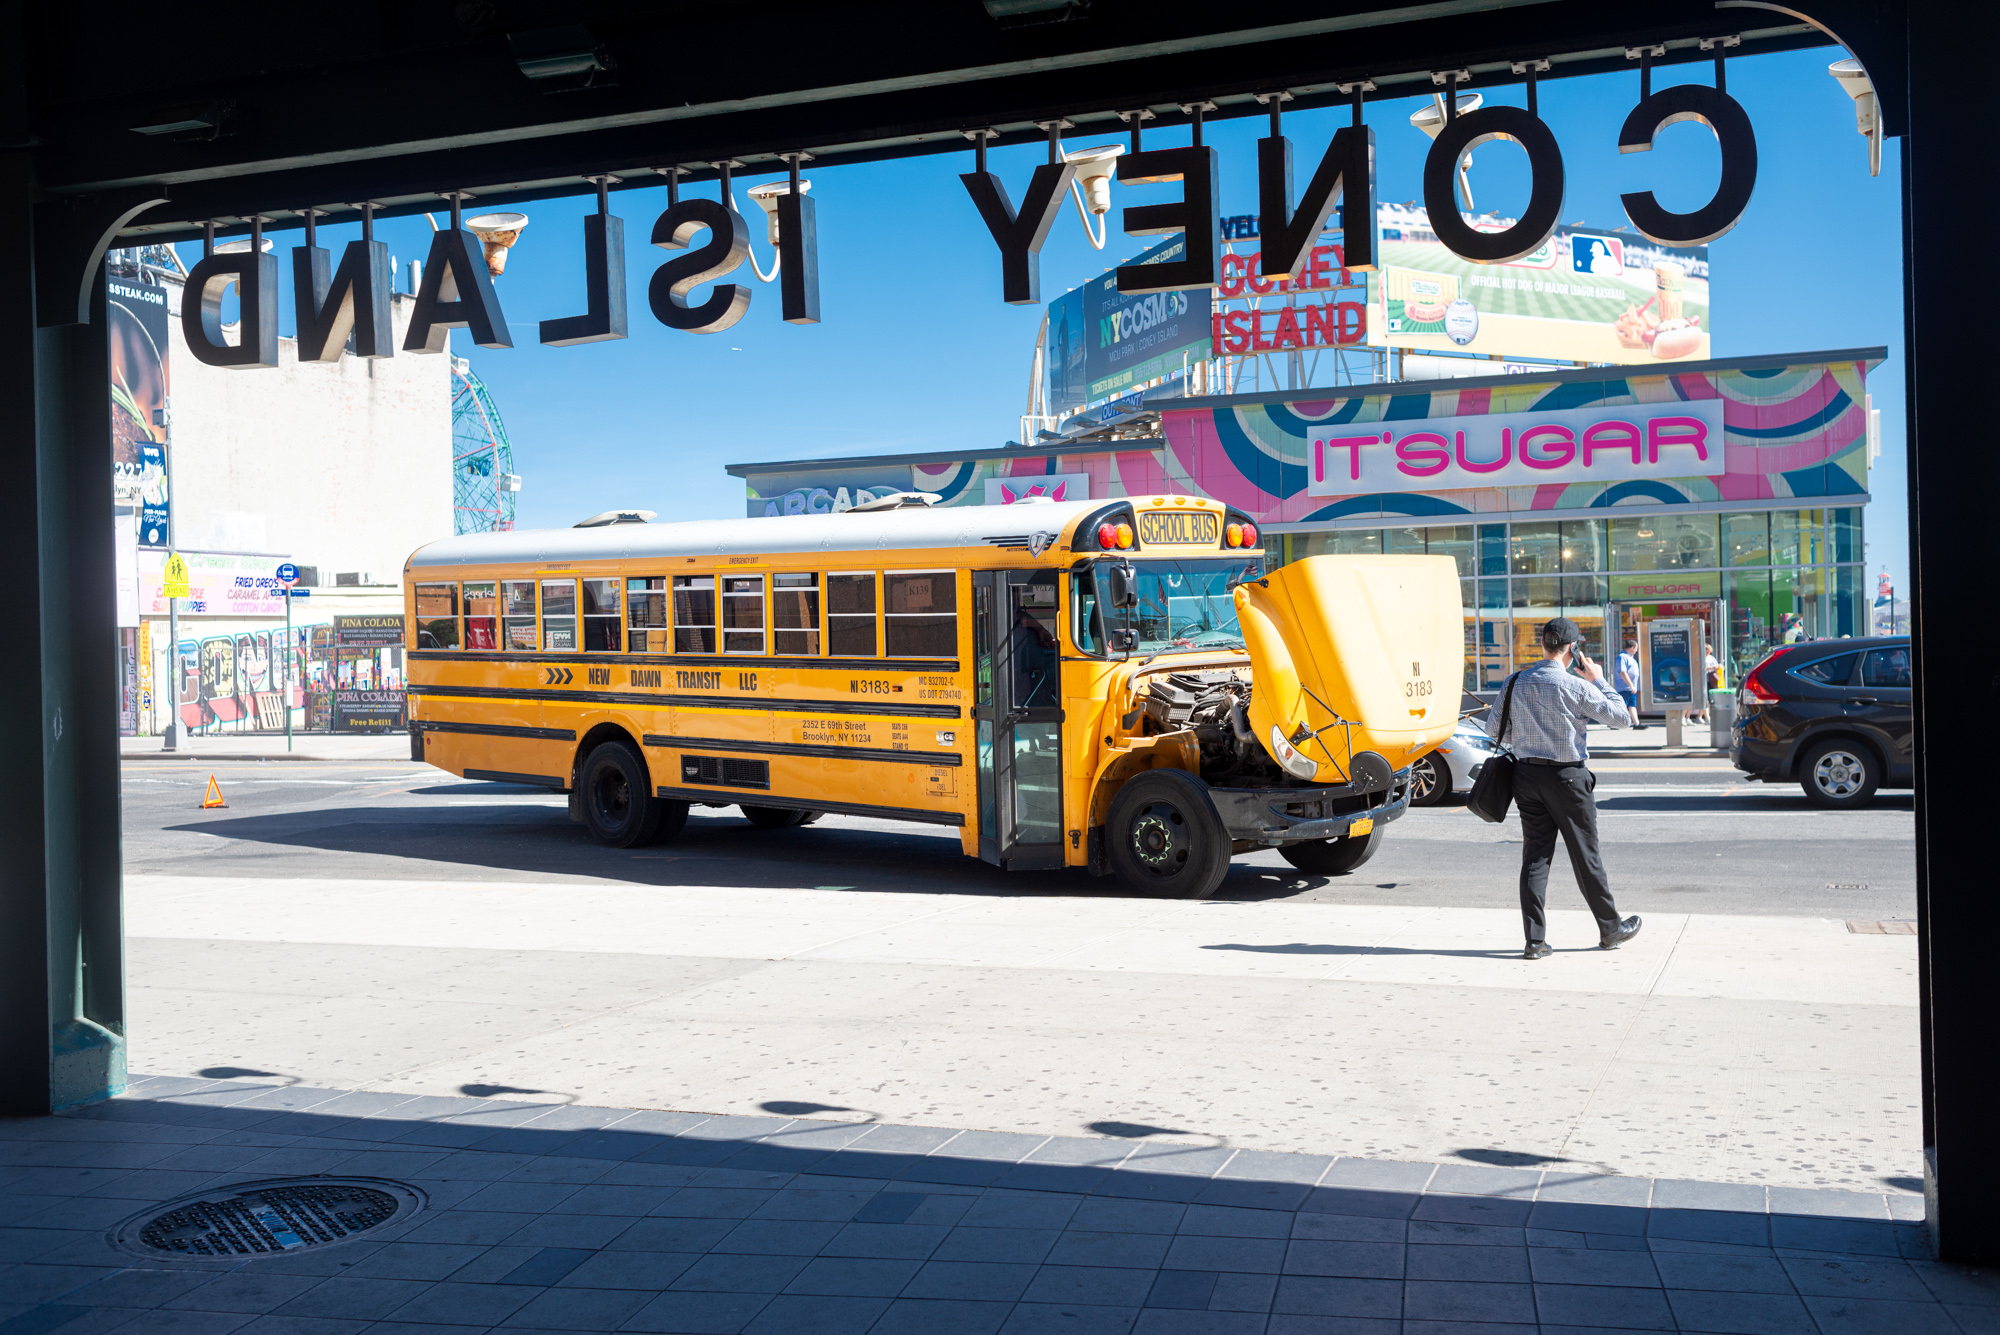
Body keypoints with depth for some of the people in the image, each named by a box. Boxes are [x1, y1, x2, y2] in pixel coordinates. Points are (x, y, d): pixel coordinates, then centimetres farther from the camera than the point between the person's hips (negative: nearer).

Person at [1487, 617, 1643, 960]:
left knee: (1535, 855, 6)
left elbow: (1493, 729, 7)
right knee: (1586, 856, 8)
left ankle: (1535, 939, 2)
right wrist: (1599, 680, 2)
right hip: (1567, 777, -4)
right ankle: (1610, 929, 22)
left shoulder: (1515, 682, 0)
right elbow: (1623, 718, -6)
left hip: (1527, 774, 4)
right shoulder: (1576, 686, -12)